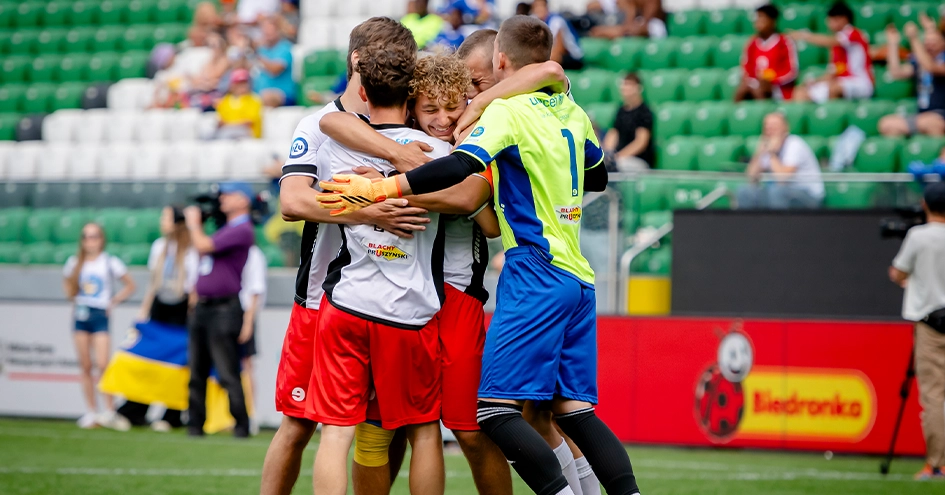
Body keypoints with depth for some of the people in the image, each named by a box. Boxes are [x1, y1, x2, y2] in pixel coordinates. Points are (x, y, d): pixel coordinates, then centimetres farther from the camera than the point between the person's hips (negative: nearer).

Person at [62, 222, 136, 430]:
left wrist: (114, 301, -3)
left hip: (101, 314, -3)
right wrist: (73, 296, 6)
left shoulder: (110, 263, -1)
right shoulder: (75, 262, 7)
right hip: (81, 314, 3)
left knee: (102, 364, -13)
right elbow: (68, 283, 24)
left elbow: (130, 285, 6)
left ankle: (110, 412, -6)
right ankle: (91, 412, 7)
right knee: (85, 366, 3)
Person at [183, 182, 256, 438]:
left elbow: (204, 246, -18)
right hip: (203, 308, 10)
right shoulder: (224, 228, 19)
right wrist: (197, 225, 19)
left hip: (224, 309, -10)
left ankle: (241, 425, -6)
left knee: (228, 374, -10)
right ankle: (195, 424, 14)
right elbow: (202, 249, 27)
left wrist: (194, 223, -1)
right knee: (197, 372, 10)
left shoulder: (242, 230, -11)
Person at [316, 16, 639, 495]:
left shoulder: (508, 109, -7)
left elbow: (461, 166, -24)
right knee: (574, 410, 8)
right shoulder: (571, 111, 15)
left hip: (535, 275, -8)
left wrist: (381, 188, -25)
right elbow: (597, 176, 32)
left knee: (496, 409, -10)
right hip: (578, 277, 8)